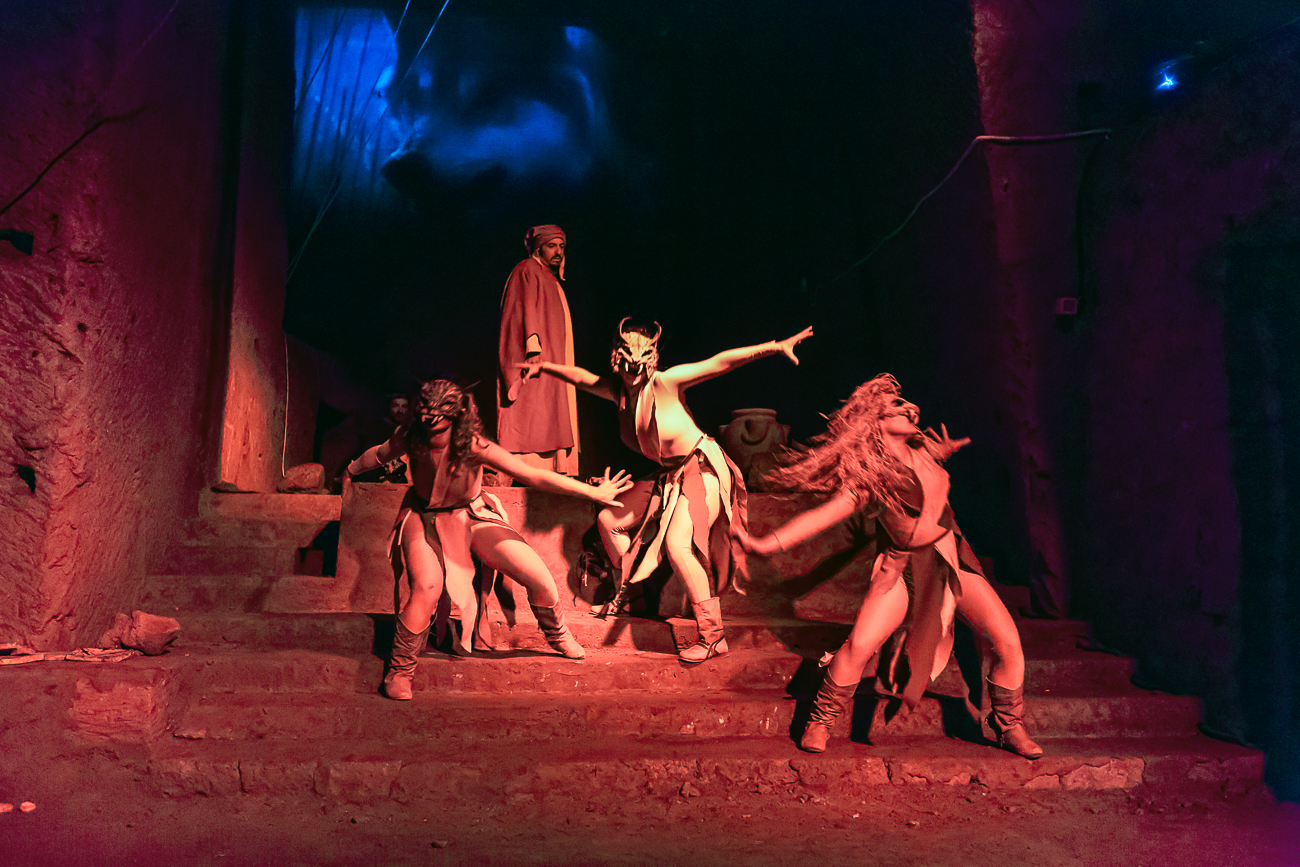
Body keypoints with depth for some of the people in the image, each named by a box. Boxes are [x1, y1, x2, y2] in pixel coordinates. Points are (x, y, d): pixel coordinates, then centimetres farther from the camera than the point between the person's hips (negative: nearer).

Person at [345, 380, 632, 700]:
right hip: (425, 518, 0)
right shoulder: (409, 437, -22)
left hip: (472, 516, 0)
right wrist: (351, 470, 22)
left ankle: (559, 636, 24)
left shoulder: (473, 446, -29)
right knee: (427, 587, -29)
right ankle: (399, 670, -4)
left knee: (541, 580, -10)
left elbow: (535, 476, -29)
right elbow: (379, 455, 2)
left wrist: (594, 493, -30)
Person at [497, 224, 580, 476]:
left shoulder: (551, 280, 25)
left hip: (552, 364, 9)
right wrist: (533, 349, -25)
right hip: (535, 361, -9)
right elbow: (526, 312, -14)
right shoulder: (528, 271, -2)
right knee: (531, 417, -15)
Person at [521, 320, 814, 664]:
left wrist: (776, 346, -30)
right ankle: (627, 591, 34)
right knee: (609, 520, 11)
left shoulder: (666, 382, -19)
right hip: (671, 476, 8)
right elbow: (583, 377, 18)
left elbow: (720, 362, -25)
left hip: (702, 470, -8)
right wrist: (545, 367, 26)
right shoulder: (619, 390, -1)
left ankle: (713, 636, -17)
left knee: (677, 545, -26)